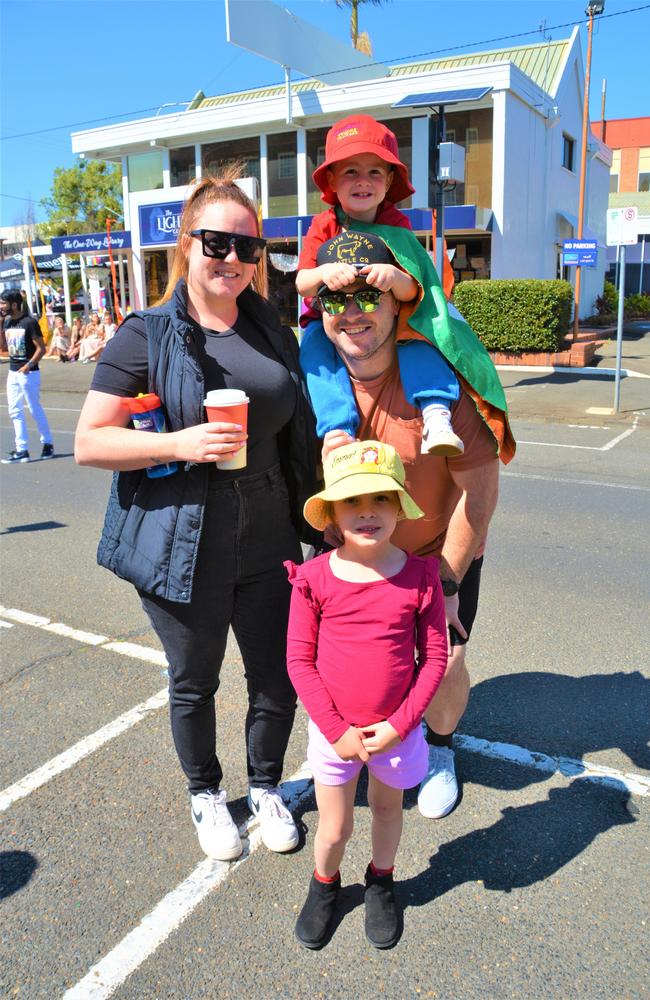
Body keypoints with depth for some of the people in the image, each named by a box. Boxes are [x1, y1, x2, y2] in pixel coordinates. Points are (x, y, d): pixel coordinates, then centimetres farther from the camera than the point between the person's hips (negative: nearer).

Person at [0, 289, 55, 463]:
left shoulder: (29, 322, -13)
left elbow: (41, 348, -13)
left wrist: (28, 366, -20)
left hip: (28, 372, -8)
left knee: (35, 409, 1)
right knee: (15, 411, 6)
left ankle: (47, 444, 17)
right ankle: (21, 450, 11)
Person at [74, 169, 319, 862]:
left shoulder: (273, 333, 7)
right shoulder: (147, 336, -8)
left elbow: (298, 430, 17)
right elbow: (89, 442, -11)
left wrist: (310, 518, 12)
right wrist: (181, 444, -24)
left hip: (269, 547, 4)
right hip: (186, 551, -4)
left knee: (278, 679, 13)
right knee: (194, 682, 16)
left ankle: (265, 785, 42)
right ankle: (205, 794, 43)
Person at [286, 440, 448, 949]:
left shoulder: (420, 577, -13)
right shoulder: (315, 578, -15)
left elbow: (435, 657, -8)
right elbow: (299, 660, -10)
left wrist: (400, 723, -14)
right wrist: (336, 730, -13)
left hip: (397, 730, 1)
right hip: (333, 730, 0)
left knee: (388, 809, 24)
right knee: (334, 827, 15)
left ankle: (381, 882, 53)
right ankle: (324, 885, 47)